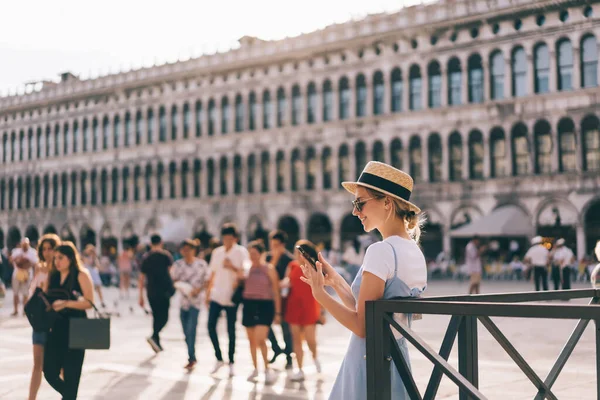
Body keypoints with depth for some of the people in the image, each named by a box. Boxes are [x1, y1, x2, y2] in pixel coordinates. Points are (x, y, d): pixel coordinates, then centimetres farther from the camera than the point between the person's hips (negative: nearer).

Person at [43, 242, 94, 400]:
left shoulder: (81, 275, -6)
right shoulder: (53, 276, 11)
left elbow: (89, 302, -13)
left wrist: (66, 303, -24)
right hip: (56, 330, 6)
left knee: (71, 375, 0)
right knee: (50, 372, 4)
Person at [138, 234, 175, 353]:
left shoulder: (146, 257, 11)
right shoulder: (165, 255, 0)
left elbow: (142, 278, 11)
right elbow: (171, 270, -10)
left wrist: (141, 296, 15)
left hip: (151, 292, 4)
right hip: (164, 290, -4)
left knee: (156, 316, 14)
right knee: (164, 317, -2)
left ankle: (157, 343, 16)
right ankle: (154, 336, -25)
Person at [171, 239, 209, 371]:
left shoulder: (201, 264, -6)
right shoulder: (178, 264, 3)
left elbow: (207, 281, 0)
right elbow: (173, 279, 10)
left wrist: (199, 289, -17)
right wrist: (178, 284, -12)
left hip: (195, 300, -4)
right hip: (183, 299, 4)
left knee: (191, 329, -13)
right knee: (186, 331, 8)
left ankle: (191, 358, -5)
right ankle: (192, 358, 22)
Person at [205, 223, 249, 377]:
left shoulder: (241, 252, -2)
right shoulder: (216, 252, 11)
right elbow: (212, 274, 15)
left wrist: (232, 267, -20)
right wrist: (208, 293, 12)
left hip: (231, 297, -4)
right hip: (216, 296, 4)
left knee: (231, 330, 2)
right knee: (211, 326, -5)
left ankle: (231, 362, 14)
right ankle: (219, 359, 10)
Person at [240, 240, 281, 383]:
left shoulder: (269, 269, -3)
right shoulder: (247, 268, 7)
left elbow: (276, 292, -1)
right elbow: (243, 288, 13)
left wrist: (277, 312, -3)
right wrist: (240, 278, -6)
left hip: (264, 305, -4)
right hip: (249, 304, 4)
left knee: (260, 339, -15)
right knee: (252, 340, 9)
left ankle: (267, 369, 0)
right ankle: (255, 369, 23)